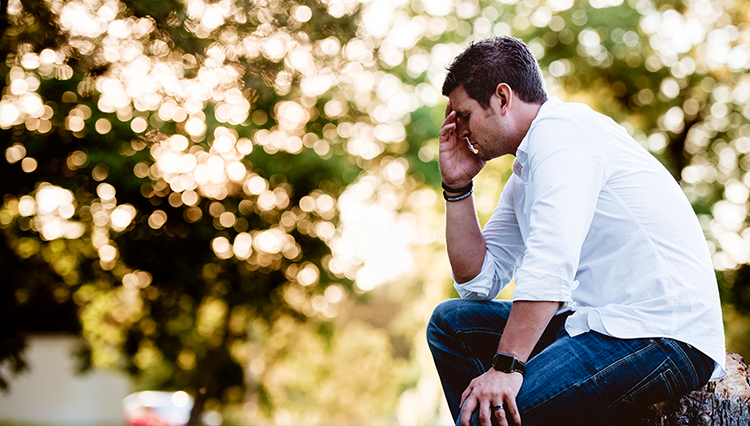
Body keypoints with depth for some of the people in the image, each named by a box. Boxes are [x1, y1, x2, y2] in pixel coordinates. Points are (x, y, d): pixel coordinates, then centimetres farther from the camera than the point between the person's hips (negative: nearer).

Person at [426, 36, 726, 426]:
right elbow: (478, 281, 19)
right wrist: (457, 186, 14)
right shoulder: (526, 174, 19)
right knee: (452, 322, 12)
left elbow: (551, 261, -24)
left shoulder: (561, 130, -10)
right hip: (605, 322, 10)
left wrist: (506, 367, -29)